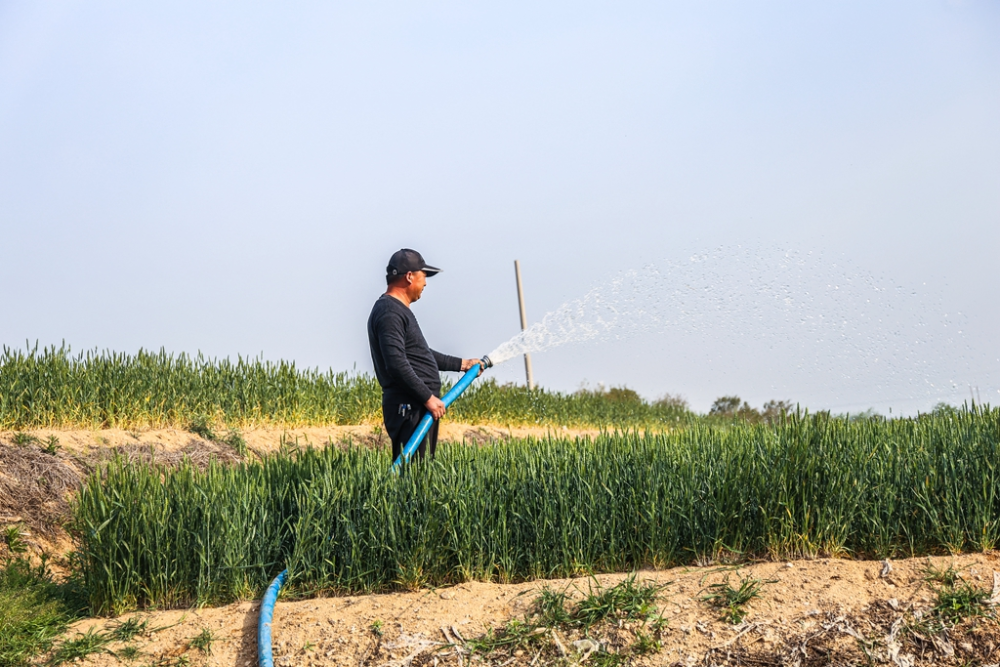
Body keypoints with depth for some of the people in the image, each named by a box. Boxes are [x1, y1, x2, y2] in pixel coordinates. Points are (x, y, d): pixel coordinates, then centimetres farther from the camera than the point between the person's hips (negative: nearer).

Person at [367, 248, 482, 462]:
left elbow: (422, 355, 32)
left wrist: (461, 364, 35)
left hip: (419, 406, 11)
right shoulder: (389, 312, -12)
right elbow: (396, 364, -21)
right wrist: (428, 397, -19)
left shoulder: (399, 310, 22)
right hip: (409, 407, -11)